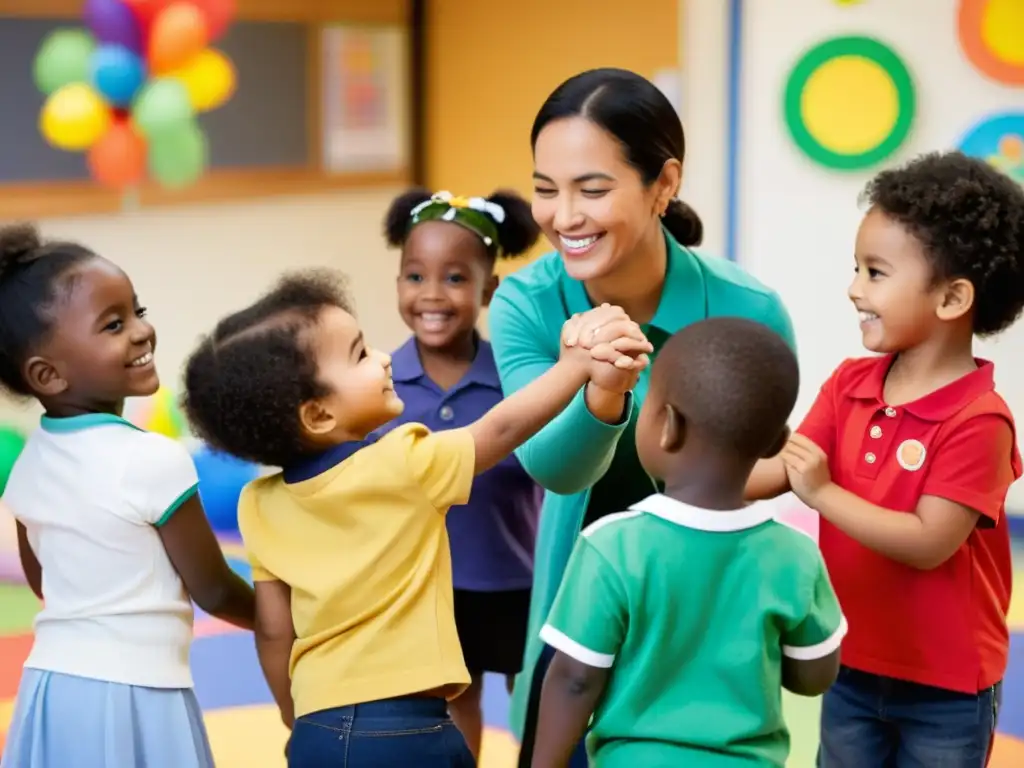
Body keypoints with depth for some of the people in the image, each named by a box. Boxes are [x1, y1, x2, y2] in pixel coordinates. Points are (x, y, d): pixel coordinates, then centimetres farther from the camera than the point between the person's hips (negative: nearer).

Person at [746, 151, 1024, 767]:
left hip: (944, 690, -6)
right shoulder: (848, 383, -1)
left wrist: (822, 494, -25)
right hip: (851, 669, 6)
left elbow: (928, 544, -27)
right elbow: (779, 469, -6)